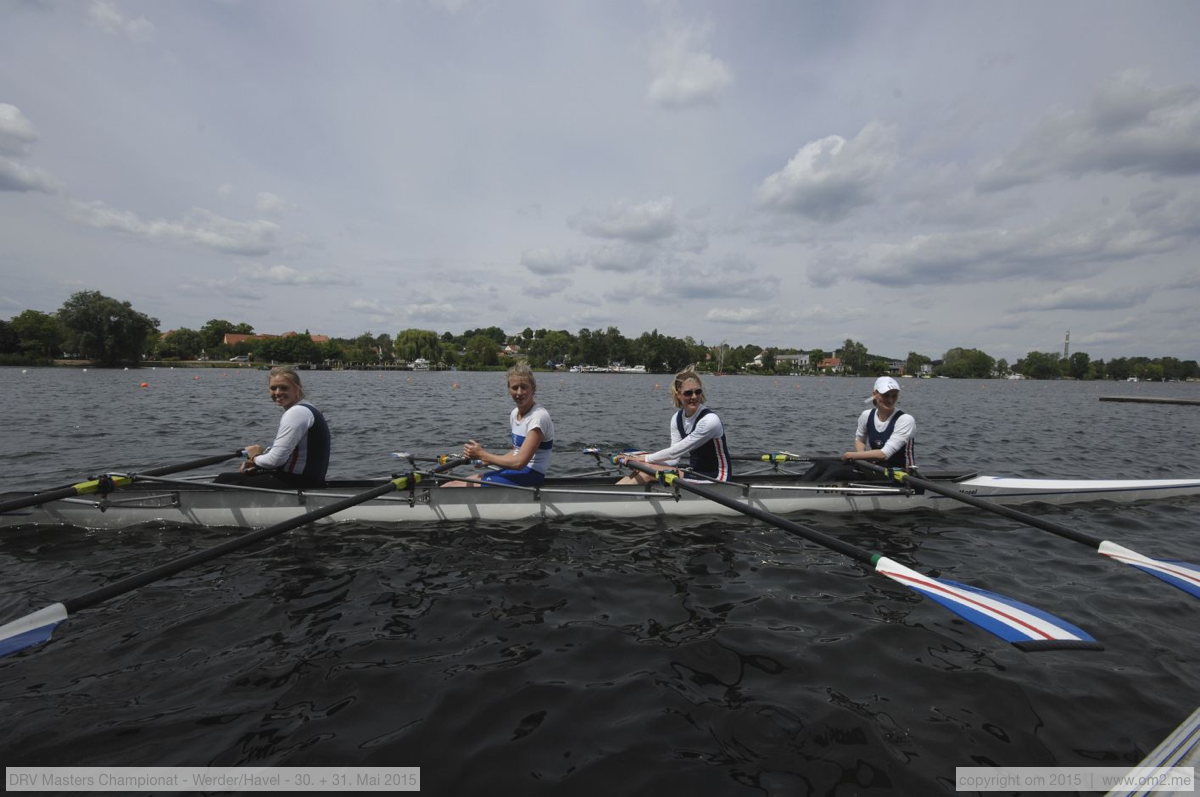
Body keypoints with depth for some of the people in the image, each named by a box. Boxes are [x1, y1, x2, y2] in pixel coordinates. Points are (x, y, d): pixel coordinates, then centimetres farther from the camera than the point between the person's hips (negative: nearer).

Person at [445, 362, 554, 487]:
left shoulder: (539, 416, -18)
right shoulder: (515, 413, 10)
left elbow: (519, 462, -22)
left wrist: (482, 455, -13)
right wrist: (488, 459, 1)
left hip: (530, 476, -9)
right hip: (517, 472, 9)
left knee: (453, 487, -13)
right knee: (450, 485, 2)